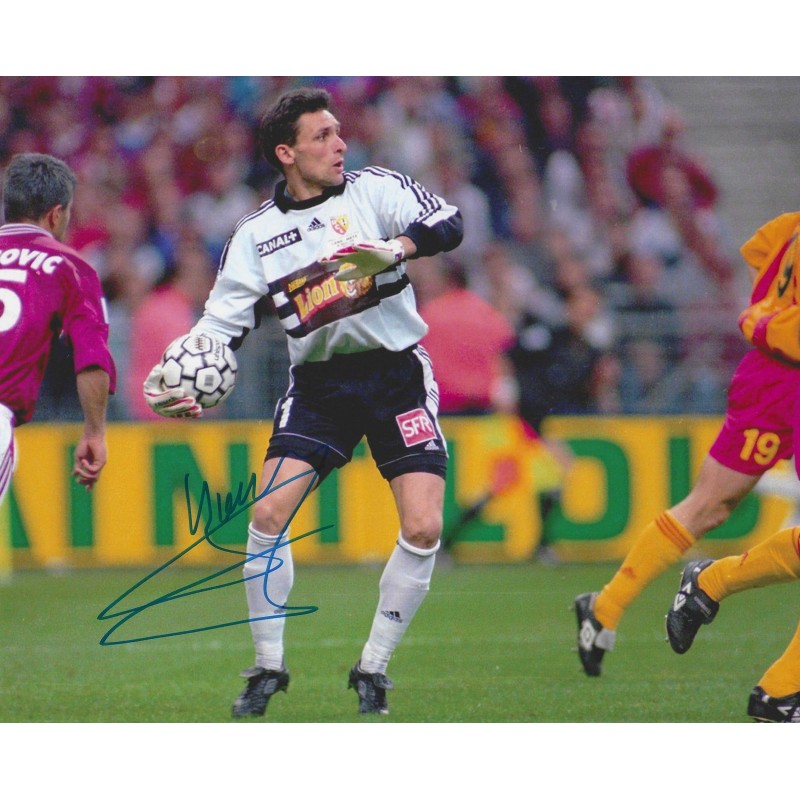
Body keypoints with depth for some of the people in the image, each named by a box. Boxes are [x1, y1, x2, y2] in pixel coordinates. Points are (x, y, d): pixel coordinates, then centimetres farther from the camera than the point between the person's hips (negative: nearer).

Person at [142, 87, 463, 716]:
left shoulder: (375, 189, -3)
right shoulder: (255, 237, 2)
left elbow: (448, 224, -17)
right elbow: (221, 325, 3)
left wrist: (396, 247, -37)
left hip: (397, 373, -1)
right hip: (318, 378, 1)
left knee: (423, 529, -12)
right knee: (269, 513, -14)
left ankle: (372, 670, 5)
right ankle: (269, 669, 1)